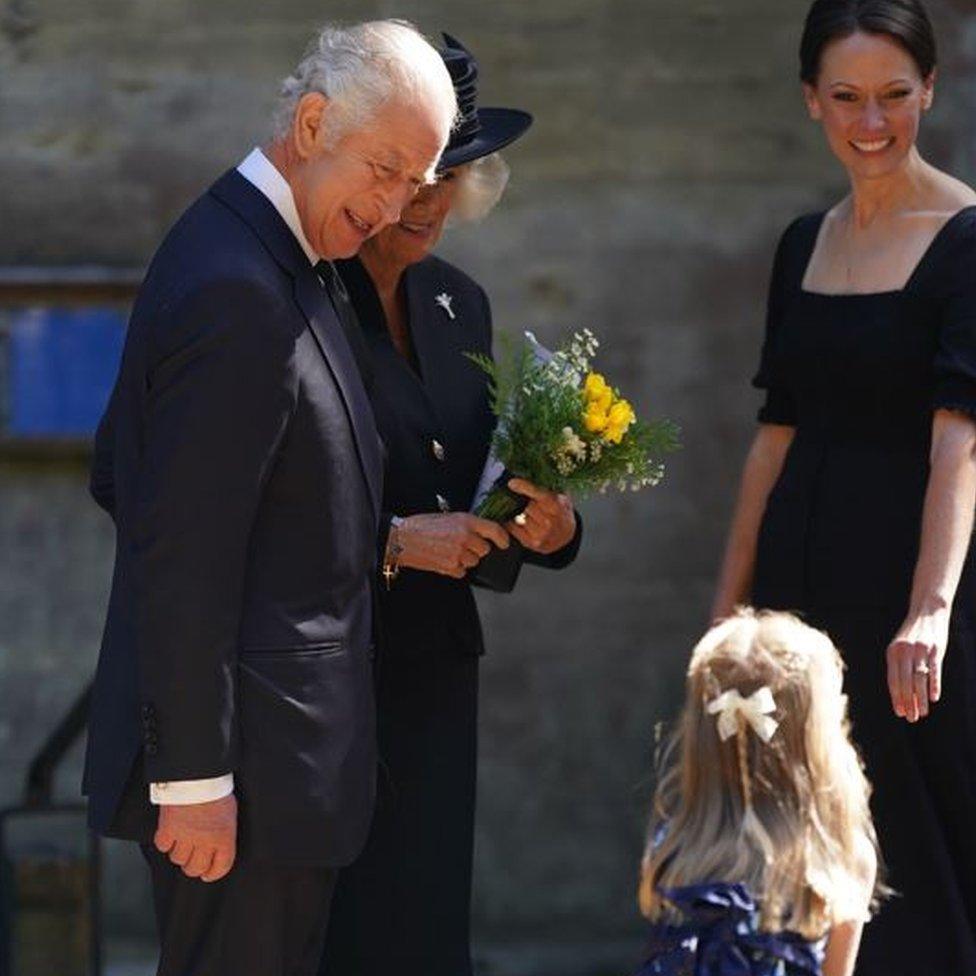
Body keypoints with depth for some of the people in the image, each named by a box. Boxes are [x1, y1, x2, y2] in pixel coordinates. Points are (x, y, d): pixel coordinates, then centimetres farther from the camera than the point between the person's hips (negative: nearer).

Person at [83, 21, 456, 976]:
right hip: (241, 760, -10)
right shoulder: (239, 291, -19)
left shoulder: (253, 257, 12)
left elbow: (119, 474, 20)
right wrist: (193, 777, -21)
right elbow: (180, 555, -22)